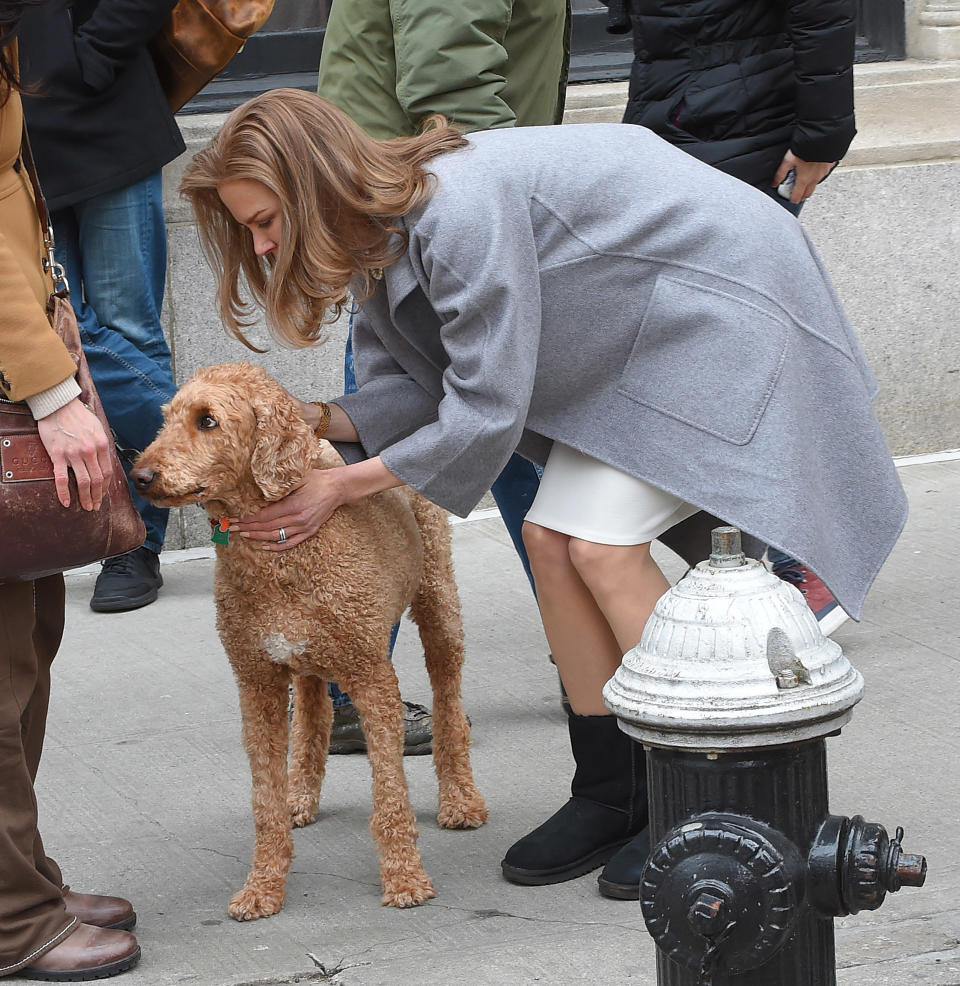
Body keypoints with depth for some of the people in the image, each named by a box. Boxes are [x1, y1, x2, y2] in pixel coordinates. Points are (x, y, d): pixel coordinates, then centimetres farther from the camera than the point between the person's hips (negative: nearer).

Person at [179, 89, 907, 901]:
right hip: (637, 329, 10)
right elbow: (406, 389, 0)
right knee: (553, 539, 2)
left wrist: (341, 486, -20)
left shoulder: (461, 213, -33)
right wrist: (309, 420, -18)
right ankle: (614, 796, 11)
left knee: (605, 544, -15)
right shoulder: (376, 233, -2)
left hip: (724, 303, -9)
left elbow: (488, 409, -28)